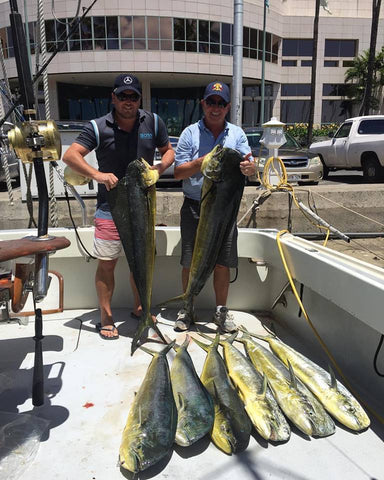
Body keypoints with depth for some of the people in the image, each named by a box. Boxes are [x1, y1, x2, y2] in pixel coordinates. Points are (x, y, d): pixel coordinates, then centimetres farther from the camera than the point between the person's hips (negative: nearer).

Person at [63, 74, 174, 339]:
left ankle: (138, 307, 35)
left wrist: (160, 167, -10)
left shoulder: (153, 122, 1)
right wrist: (97, 174, -26)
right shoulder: (99, 127, -6)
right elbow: (70, 155, -10)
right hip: (110, 207, -3)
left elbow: (168, 150, 11)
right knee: (107, 263, 2)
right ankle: (106, 317, 18)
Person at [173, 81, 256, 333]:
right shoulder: (190, 133, 2)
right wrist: (202, 162, -19)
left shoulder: (237, 133, 8)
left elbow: (251, 166, -1)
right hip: (194, 208, -1)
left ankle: (221, 310, 23)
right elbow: (178, 172, -2)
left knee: (223, 264, 7)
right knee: (190, 263, 6)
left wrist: (249, 165, -26)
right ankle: (187, 308, 23)